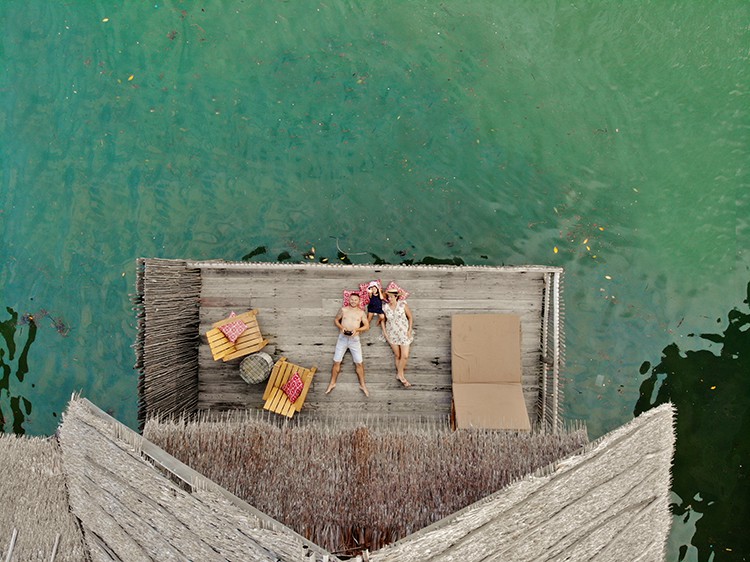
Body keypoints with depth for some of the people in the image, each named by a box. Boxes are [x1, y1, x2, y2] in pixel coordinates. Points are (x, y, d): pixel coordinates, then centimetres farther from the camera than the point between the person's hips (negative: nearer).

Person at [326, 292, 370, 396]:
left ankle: (362, 385, 15)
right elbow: (336, 320, 11)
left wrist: (356, 330, -14)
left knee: (359, 363, 0)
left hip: (355, 339, 0)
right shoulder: (343, 309, 2)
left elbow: (367, 326, 2)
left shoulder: (361, 312, 2)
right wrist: (341, 327, -9)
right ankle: (332, 383, 19)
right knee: (336, 361, 3)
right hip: (342, 338, 0)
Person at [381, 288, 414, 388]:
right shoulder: (385, 307, -7)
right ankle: (401, 375, 23)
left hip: (403, 333, -1)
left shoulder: (403, 304, -11)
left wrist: (409, 330, -7)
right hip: (392, 334, 1)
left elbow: (410, 317, -2)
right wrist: (385, 333, 2)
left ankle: (399, 374, 14)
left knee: (405, 356, -5)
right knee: (397, 355, 10)